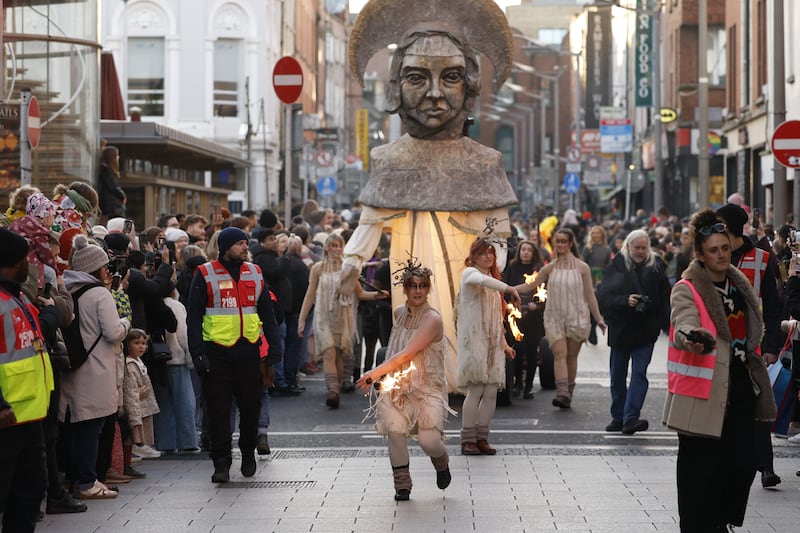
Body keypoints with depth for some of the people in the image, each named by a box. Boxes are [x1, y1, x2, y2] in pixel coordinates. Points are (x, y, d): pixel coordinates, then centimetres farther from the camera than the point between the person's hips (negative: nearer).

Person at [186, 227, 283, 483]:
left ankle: (248, 452, 28)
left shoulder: (255, 273, 11)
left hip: (248, 351, 4)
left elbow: (267, 314, 16)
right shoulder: (205, 275, -2)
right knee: (219, 410, -1)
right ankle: (221, 463, 4)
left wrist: (274, 347, 9)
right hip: (217, 353, -3)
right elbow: (194, 316, -4)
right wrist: (198, 353, -11)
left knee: (251, 405, 9)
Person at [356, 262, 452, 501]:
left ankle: (441, 460, 20)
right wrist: (382, 374, 20)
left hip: (428, 388, -4)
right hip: (398, 386, 4)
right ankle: (402, 482, -5)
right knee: (395, 427, -22)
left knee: (429, 442, -18)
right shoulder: (399, 313, 7)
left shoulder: (432, 319, -13)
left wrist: (376, 373, -20)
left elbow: (407, 355, -19)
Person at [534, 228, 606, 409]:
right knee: (560, 354, -13)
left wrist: (598, 319, 4)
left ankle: (568, 394, 14)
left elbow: (589, 295, 4)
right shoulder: (549, 268, 7)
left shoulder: (582, 267, 2)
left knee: (572, 355, 5)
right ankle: (562, 393, -25)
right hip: (555, 318, 1)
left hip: (576, 317, 0)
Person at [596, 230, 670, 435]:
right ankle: (618, 418, 22)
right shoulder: (616, 266, -2)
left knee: (639, 374, -11)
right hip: (620, 329, 1)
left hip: (646, 331, -1)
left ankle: (630, 418, -16)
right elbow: (604, 295, -9)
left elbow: (665, 299, 4)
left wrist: (663, 324, -5)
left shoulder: (657, 267, 1)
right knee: (618, 376, 10)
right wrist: (625, 301, -24)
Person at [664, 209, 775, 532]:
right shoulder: (686, 290, -9)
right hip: (703, 390, -6)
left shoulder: (740, 285, 13)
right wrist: (692, 338, -49)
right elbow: (684, 324, -29)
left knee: (744, 462, 7)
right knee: (703, 464, -4)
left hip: (740, 385, 6)